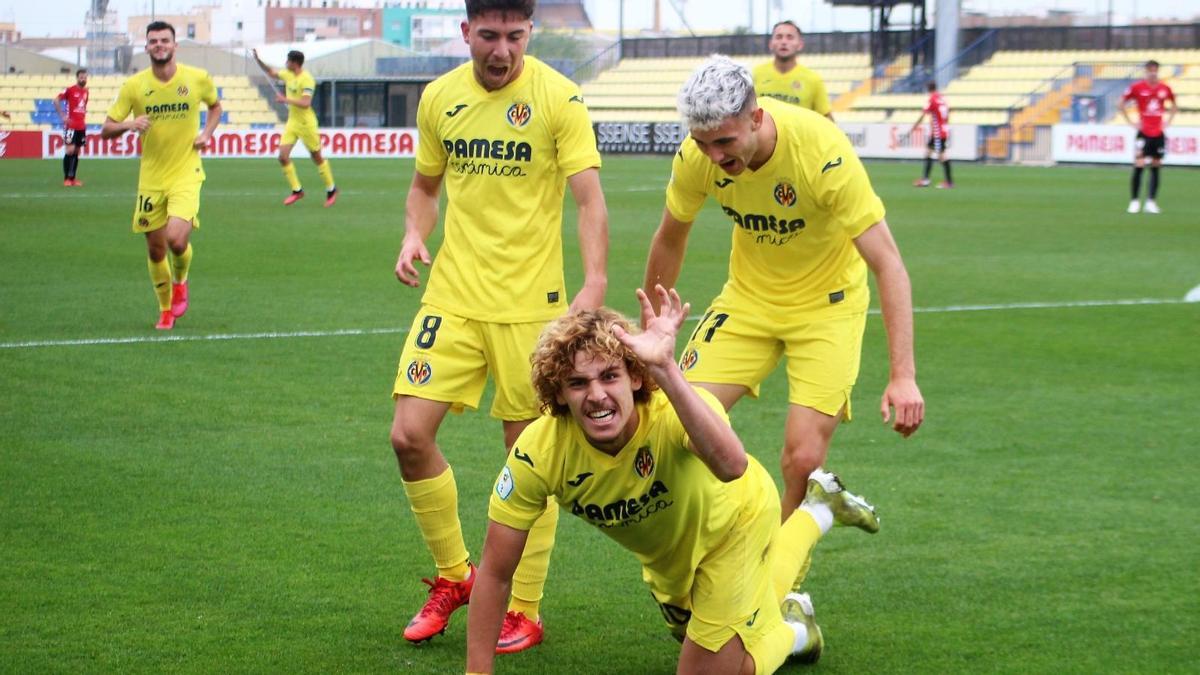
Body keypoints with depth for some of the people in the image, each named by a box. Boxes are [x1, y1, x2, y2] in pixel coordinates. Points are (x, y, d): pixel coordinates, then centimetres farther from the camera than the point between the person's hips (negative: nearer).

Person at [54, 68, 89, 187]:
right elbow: (56, 100, -10)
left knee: (76, 152, 8)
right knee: (70, 150, -10)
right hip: (71, 125, -6)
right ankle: (66, 178, -4)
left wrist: (84, 116, 12)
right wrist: (62, 116, -13)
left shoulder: (86, 91, 11)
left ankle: (72, 178, 13)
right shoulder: (70, 90, -8)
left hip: (81, 126, 6)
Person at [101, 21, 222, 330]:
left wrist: (206, 133, 0)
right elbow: (106, 130, -2)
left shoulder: (198, 78, -4)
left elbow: (215, 105, 18)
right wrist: (128, 124, -23)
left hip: (186, 174, -2)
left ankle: (180, 281, 14)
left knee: (177, 239, -21)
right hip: (151, 179, 2)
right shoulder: (134, 86, -4)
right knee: (155, 249, 7)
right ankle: (166, 310, 29)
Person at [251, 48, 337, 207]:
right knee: (283, 156, -2)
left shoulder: (306, 79, -19)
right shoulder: (288, 74, 5)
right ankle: (297, 190, 9)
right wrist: (258, 60, 11)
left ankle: (331, 190, 20)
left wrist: (285, 100, -29)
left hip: (306, 122, -8)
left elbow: (305, 103, -29)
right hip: (292, 122, 8)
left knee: (317, 158, 4)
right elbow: (271, 73, 23)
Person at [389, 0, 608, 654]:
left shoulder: (557, 99, -9)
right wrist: (414, 234, -2)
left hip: (529, 305, -4)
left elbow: (589, 200, -13)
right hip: (452, 298, 4)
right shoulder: (438, 98, 5)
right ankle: (453, 576, 18)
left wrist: (594, 284, -26)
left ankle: (525, 611, 16)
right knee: (409, 435, -4)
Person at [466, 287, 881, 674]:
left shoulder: (672, 413, -43)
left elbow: (732, 466, -68)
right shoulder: (538, 452, -34)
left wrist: (665, 370, -76)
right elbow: (495, 572, -23)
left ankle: (791, 630, 29)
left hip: (737, 518, -4)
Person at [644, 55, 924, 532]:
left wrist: (903, 375, -37)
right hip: (748, 296, 4)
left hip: (826, 305, -3)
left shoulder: (823, 153, -31)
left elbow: (887, 264, -30)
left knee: (803, 458, -14)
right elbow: (670, 240, 3)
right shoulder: (695, 157, -18)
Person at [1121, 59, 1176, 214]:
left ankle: (1151, 202, 8)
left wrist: (1168, 121, 9)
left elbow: (1174, 105, 22)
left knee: (1156, 167, 4)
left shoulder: (1164, 88, 5)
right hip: (1143, 133, -4)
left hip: (1159, 133, 4)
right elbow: (1122, 104, 2)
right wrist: (1131, 122, -3)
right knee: (1139, 166, -9)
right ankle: (1134, 201, -1)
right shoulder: (1137, 87, -5)